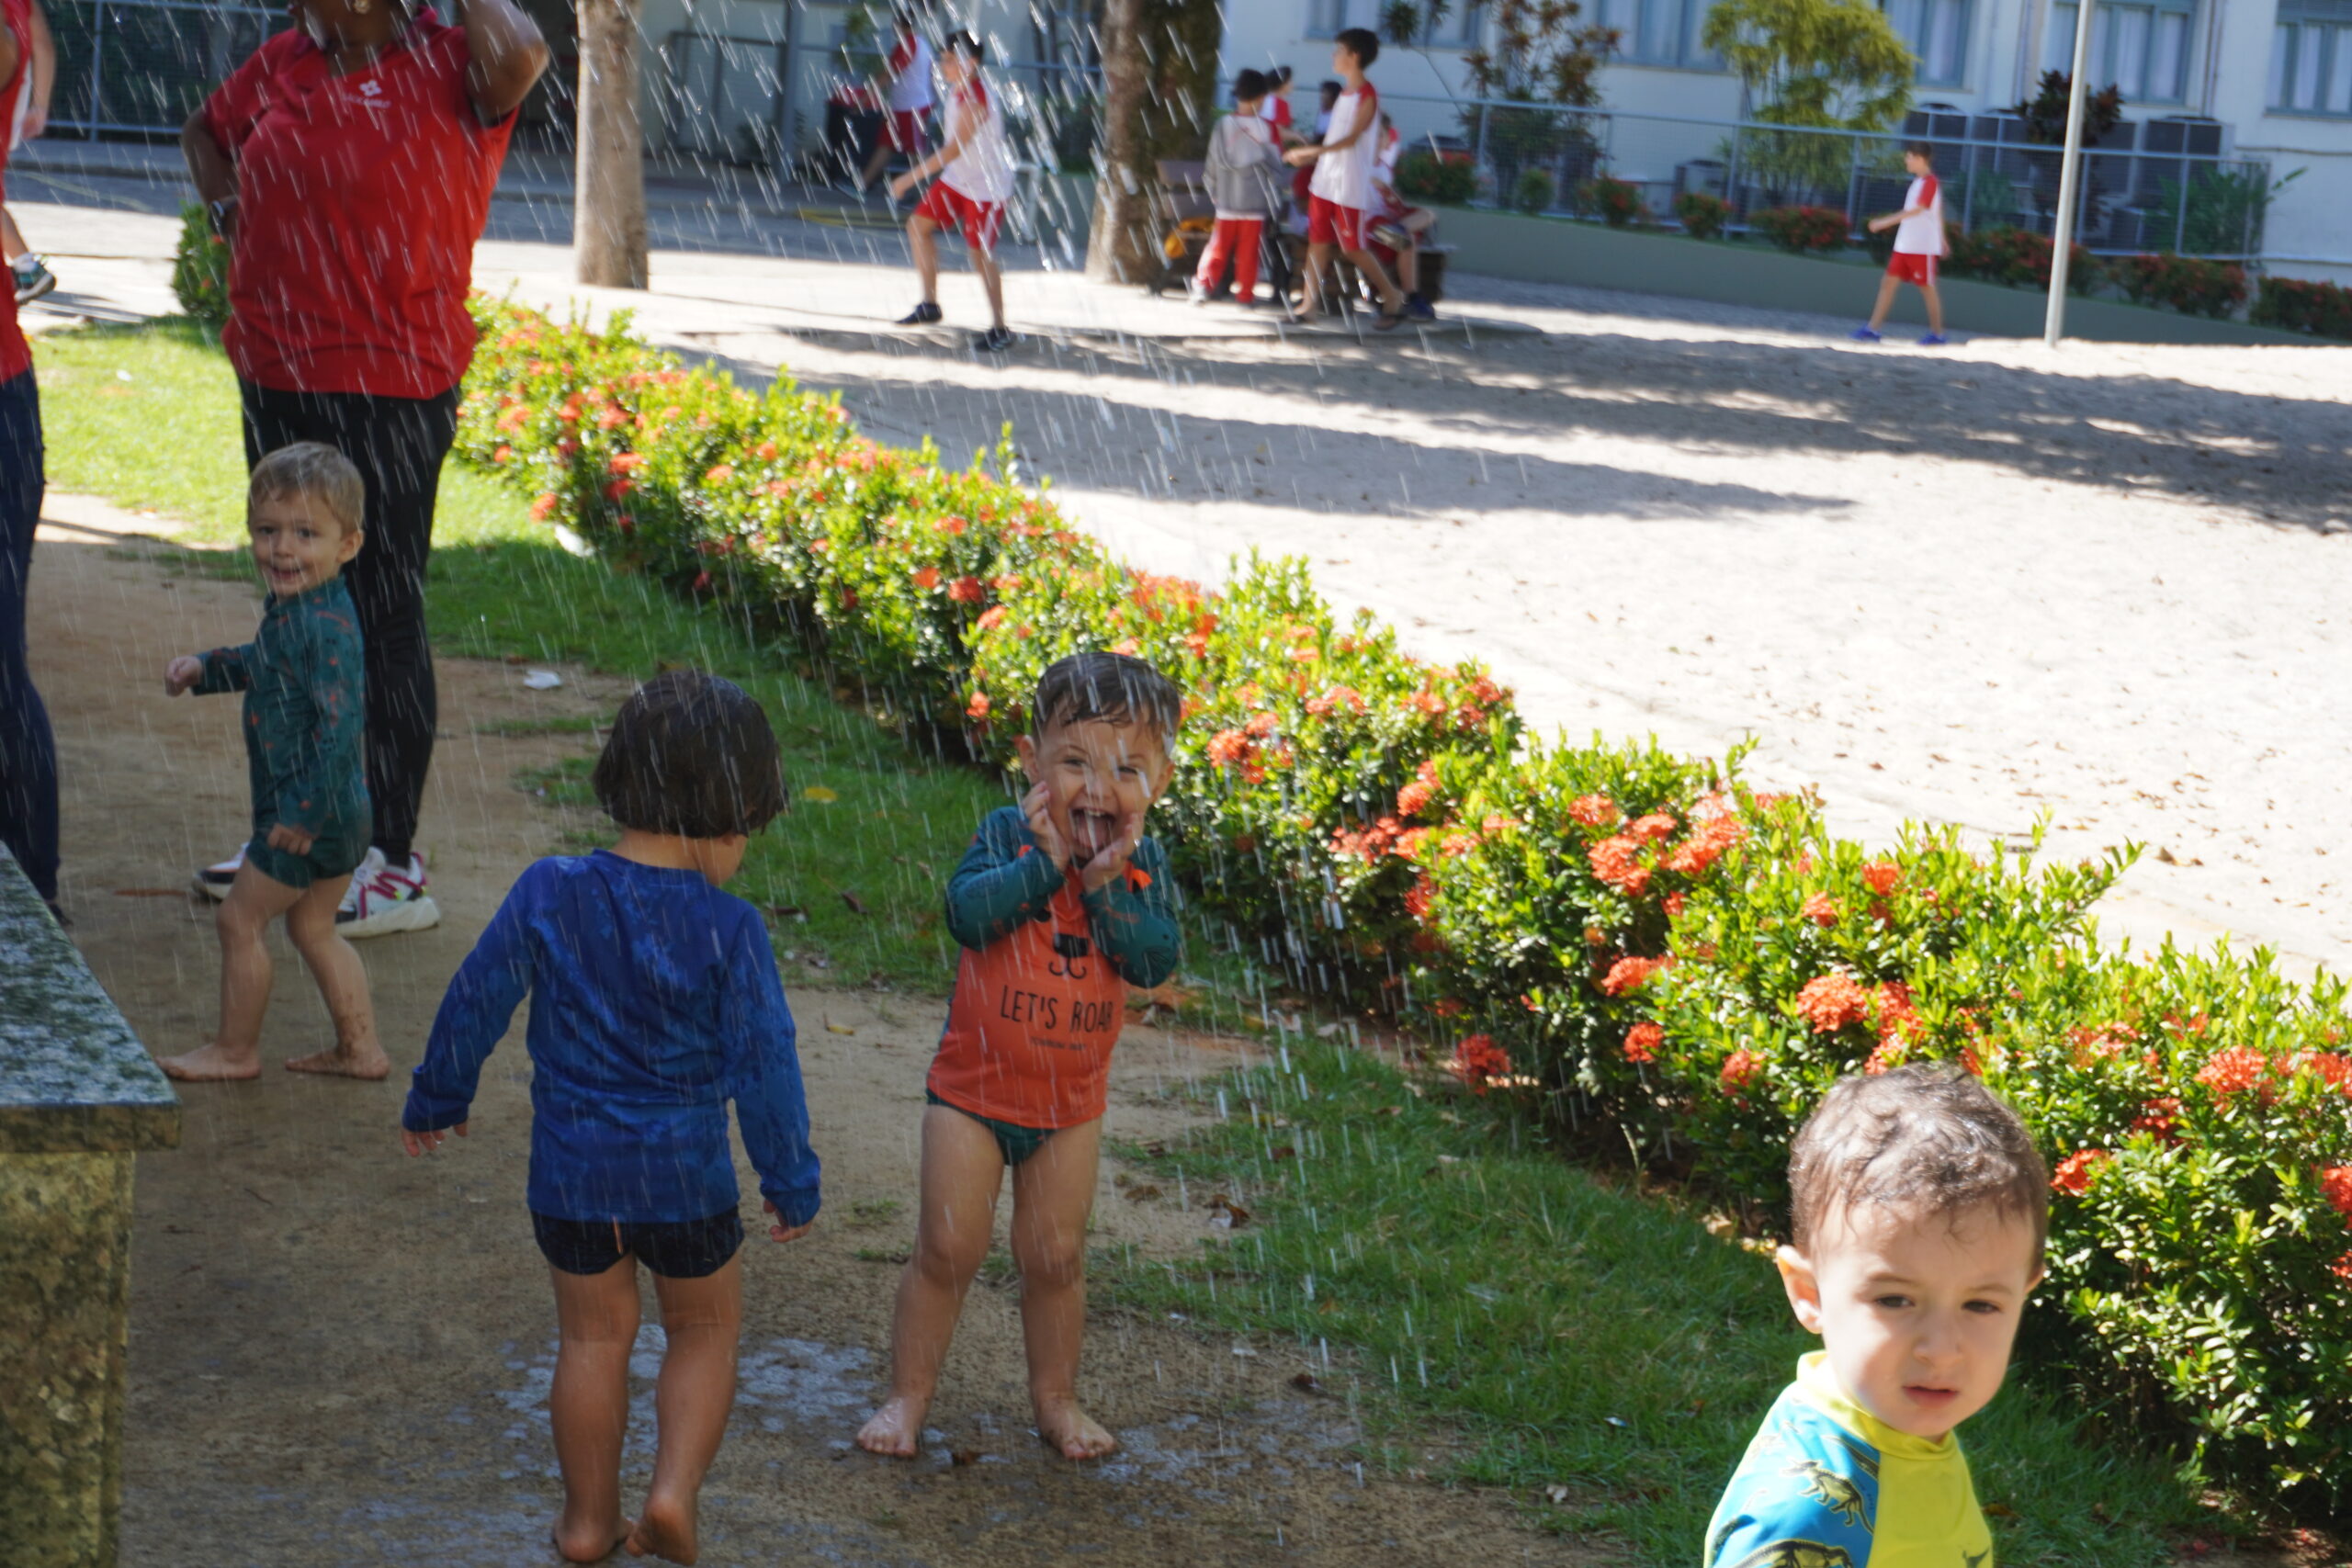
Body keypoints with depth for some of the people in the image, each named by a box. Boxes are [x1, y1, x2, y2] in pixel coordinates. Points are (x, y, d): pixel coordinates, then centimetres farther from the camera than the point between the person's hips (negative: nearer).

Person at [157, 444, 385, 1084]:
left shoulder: (323, 627, -26)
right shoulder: (295, 611, 6)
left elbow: (337, 725, -30)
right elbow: (263, 665, 26)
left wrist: (304, 811, -27)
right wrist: (204, 668, 13)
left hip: (312, 815, -10)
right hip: (339, 812, 10)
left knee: (240, 917, 5)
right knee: (313, 925, 20)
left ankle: (236, 1049, 19)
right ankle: (360, 1048, 26)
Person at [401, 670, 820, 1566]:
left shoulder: (547, 895, -9)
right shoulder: (728, 930, -16)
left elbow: (474, 1004, 0)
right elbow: (763, 1065, -12)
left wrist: (436, 1099, 17)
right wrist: (791, 1181, 0)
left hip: (569, 1169, 2)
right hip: (684, 1174, -2)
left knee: (593, 1336, 18)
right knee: (705, 1329, 19)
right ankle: (675, 1491, 4)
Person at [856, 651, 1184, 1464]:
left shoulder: (1143, 865, -4)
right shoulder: (1008, 835, -11)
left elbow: (1155, 958, -18)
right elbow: (967, 913, -27)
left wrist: (1105, 883, -26)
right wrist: (1046, 860, -28)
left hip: (1071, 1099, 2)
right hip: (973, 1088, -2)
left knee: (1054, 1255, 11)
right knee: (947, 1246, 1)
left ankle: (1055, 1397, 28)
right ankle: (908, 1395, 14)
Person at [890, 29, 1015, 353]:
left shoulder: (975, 102, -27)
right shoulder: (957, 89, 2)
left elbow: (953, 150, -31)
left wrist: (910, 177, -30)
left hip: (987, 185, -10)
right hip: (958, 178, 10)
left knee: (979, 253, -8)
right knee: (918, 226, 9)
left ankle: (1000, 330, 2)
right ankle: (930, 305, 19)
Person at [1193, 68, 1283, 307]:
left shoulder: (1223, 125, -2)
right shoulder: (1266, 126, -8)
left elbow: (1214, 163, 2)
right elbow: (1275, 162, -7)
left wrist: (1214, 190, 14)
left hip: (1227, 200, 2)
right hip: (1255, 200, -2)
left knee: (1219, 246, 8)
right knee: (1248, 249, 6)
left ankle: (1203, 286, 0)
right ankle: (1245, 292, 9)